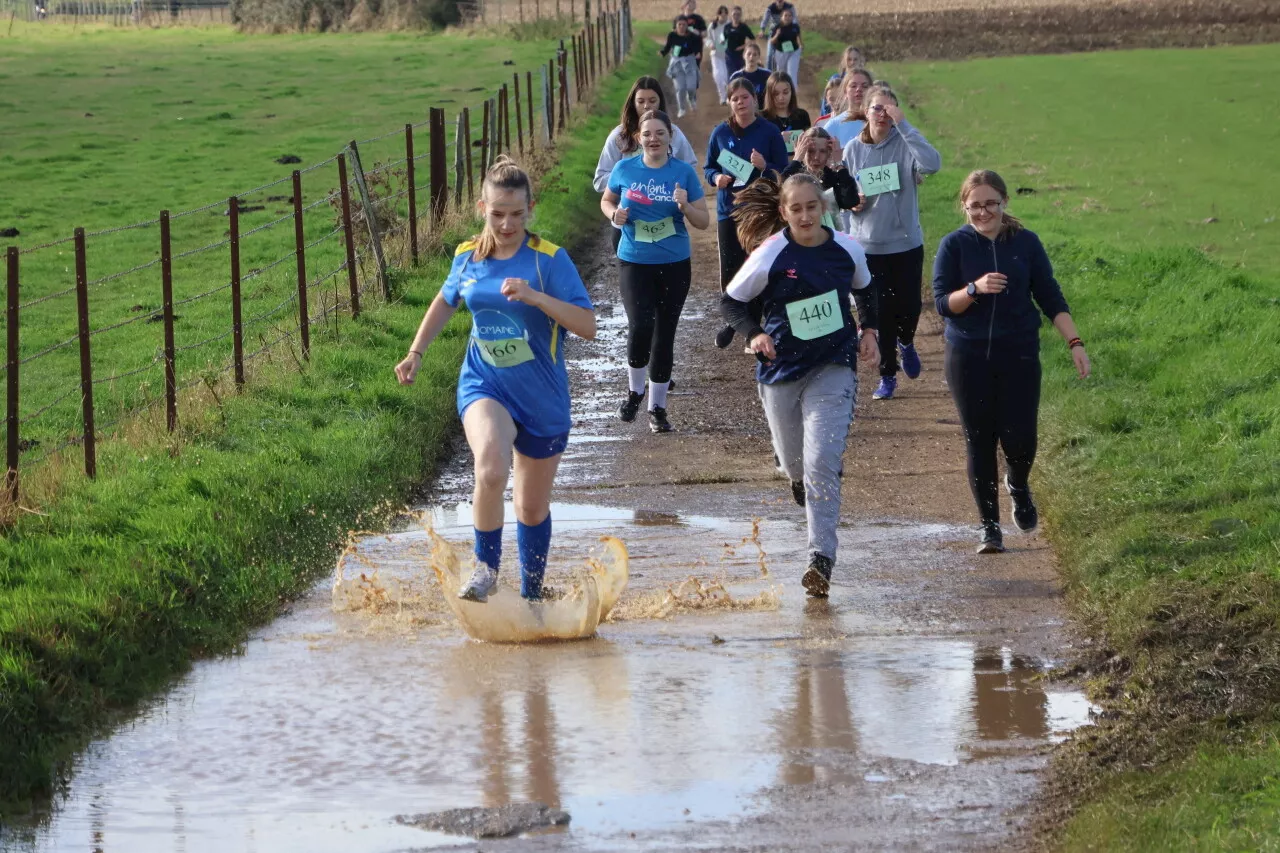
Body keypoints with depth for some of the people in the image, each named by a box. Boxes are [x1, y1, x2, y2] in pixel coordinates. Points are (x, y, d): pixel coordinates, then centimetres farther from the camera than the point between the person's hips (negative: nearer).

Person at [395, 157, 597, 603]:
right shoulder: (468, 256, -1)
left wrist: (536, 297, -31)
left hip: (542, 399, -1)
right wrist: (415, 354, 16)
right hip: (485, 386, 1)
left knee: (533, 507, 13)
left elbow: (588, 326, -19)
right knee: (491, 470, -31)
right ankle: (486, 568, -12)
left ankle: (531, 596, 36)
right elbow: (446, 300, 22)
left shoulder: (549, 259, -12)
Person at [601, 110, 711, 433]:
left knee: (664, 336, 7)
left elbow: (703, 221, -1)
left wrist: (685, 207, -21)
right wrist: (614, 215, -7)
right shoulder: (625, 169, -1)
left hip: (674, 264, 1)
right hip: (634, 262, -1)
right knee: (640, 326, -19)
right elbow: (606, 201, 16)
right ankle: (634, 391, 7)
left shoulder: (684, 172, -4)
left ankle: (657, 407, 20)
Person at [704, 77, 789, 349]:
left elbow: (784, 173, -2)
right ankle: (733, 322, 25)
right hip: (728, 212, 2)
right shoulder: (721, 133, 3)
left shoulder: (770, 132, -4)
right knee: (729, 272, 1)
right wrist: (717, 178, -10)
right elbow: (708, 168, 12)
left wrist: (764, 167, -21)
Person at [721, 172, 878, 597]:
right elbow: (731, 302, -1)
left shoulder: (847, 249, -4)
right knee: (794, 463, 15)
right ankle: (801, 482, 55)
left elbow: (864, 290, 18)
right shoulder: (769, 256, -12)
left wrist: (868, 329, 5)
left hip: (833, 367, 0)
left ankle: (821, 558, -16)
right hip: (782, 370, 0)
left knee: (822, 463, -16)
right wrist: (754, 334, -17)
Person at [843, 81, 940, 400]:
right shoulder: (853, 149, 0)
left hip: (906, 243, -1)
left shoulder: (904, 144, -8)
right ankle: (887, 376, 17)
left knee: (909, 307, 4)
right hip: (868, 244, 1)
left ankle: (906, 343, 39)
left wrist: (903, 124, -30)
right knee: (879, 311, 3)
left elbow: (932, 164, -30)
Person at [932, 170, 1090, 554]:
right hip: (968, 359, 0)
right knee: (980, 443, 2)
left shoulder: (1026, 243, 2)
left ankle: (1018, 486, 29)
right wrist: (975, 289, -23)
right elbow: (943, 303, -5)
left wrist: (1074, 342, -4)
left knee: (1020, 439, -7)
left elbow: (1051, 299, 5)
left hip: (1019, 356, 0)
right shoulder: (954, 246, -1)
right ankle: (990, 528, 13)